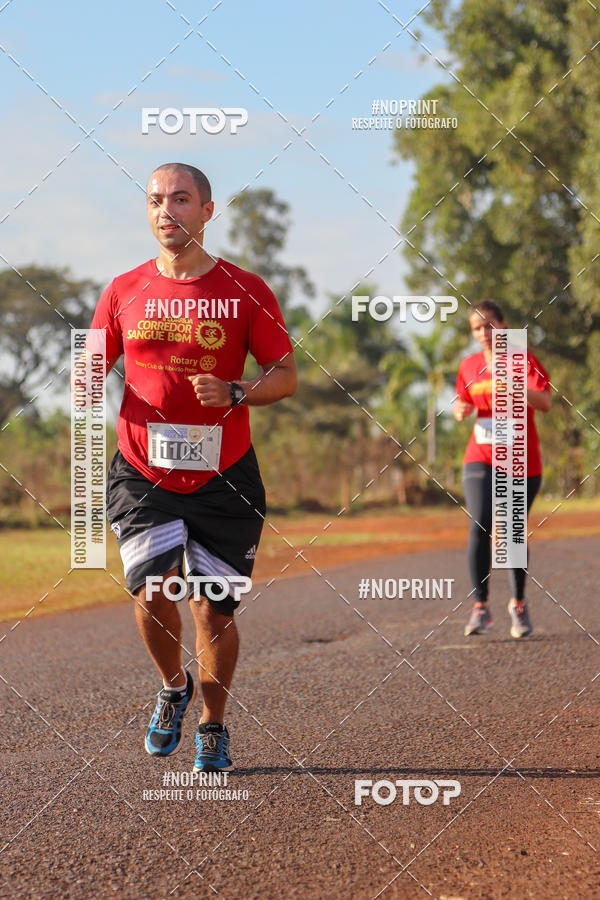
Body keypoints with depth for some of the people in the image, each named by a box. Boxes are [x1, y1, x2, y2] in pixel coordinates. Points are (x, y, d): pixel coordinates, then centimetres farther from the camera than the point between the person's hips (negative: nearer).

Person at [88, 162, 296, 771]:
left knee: (214, 612, 3)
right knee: (152, 588, -17)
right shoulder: (124, 292, 5)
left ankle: (213, 726, 25)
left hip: (224, 478, 0)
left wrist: (232, 394, -17)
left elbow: (286, 377, 3)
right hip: (142, 474, 1)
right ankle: (172, 688, 14)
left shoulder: (245, 291, 1)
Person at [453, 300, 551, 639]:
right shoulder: (469, 366, 8)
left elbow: (545, 403, -17)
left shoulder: (523, 360, -4)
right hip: (481, 458, 2)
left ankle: (519, 604, 24)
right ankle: (481, 607, -11)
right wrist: (461, 409, -2)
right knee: (479, 526, -16)